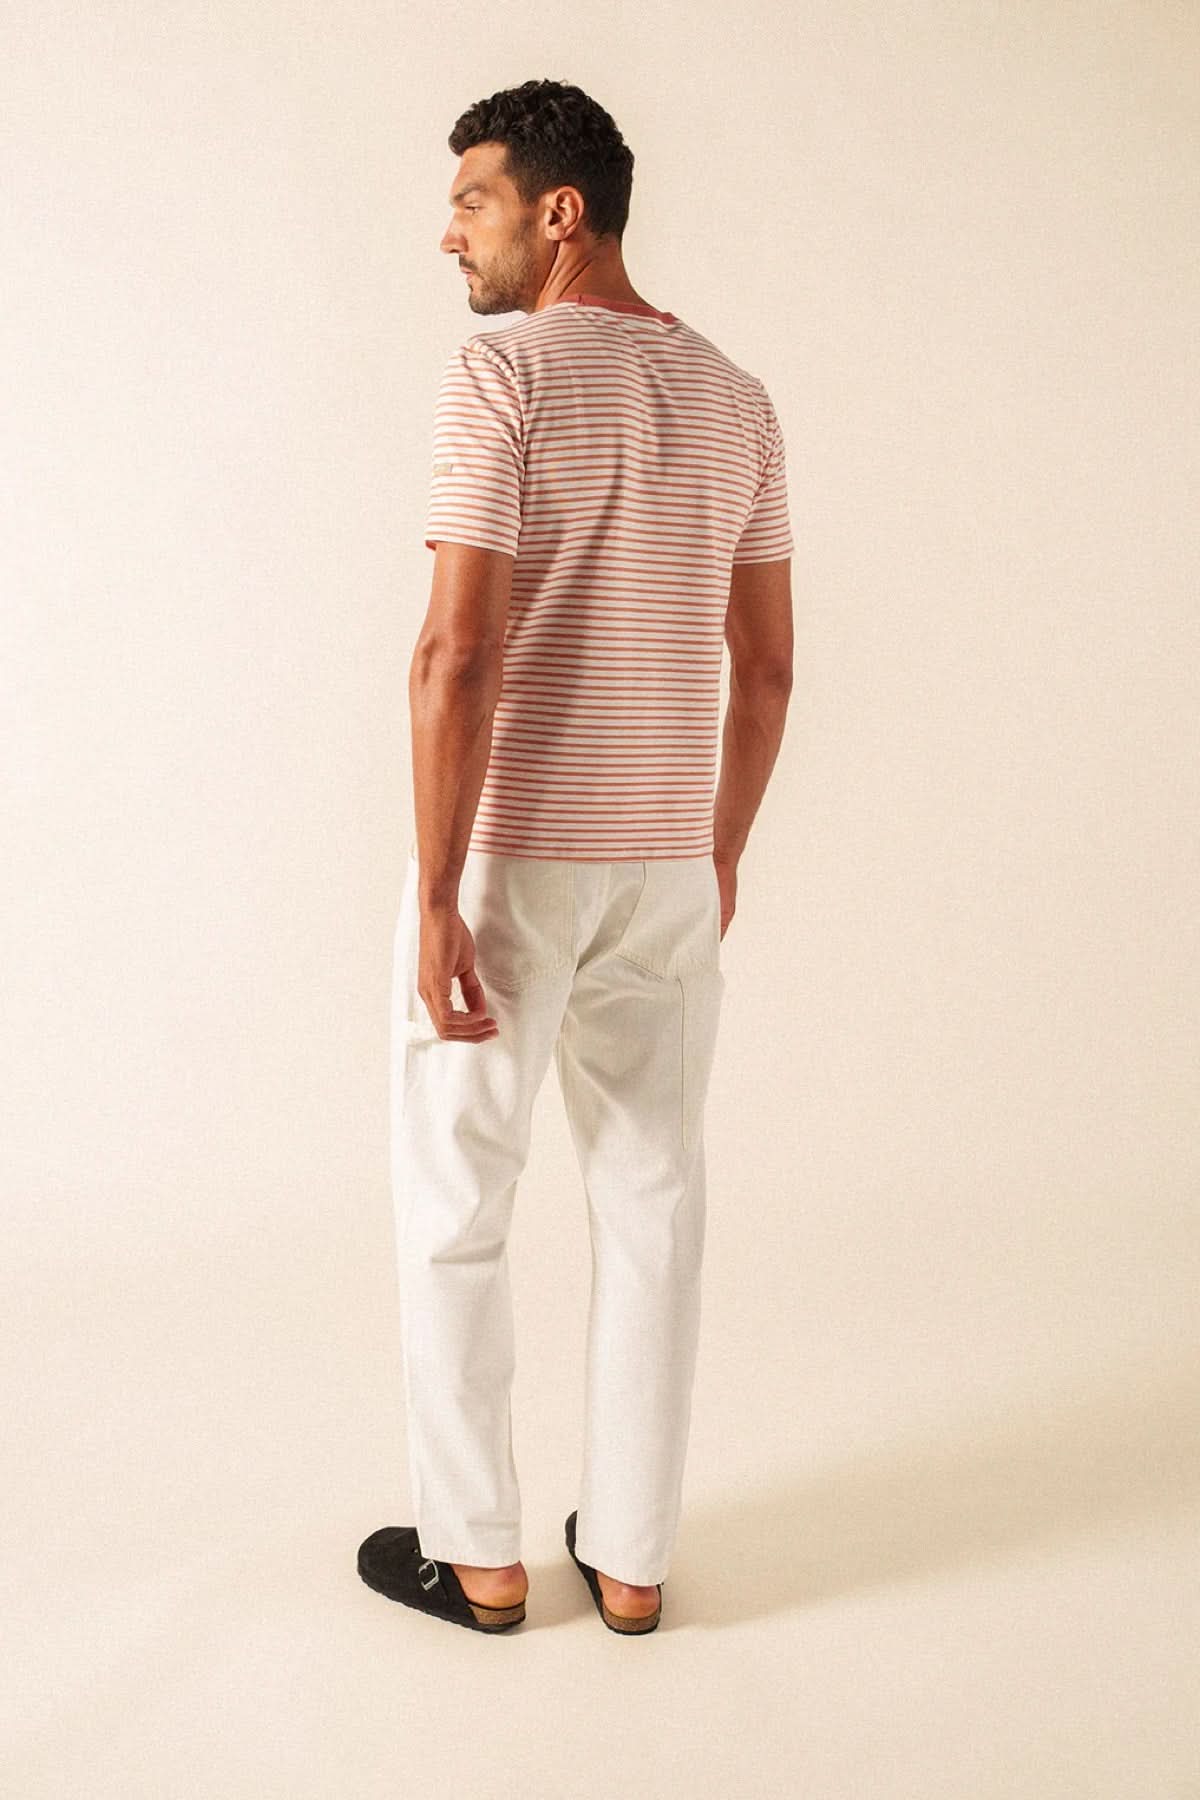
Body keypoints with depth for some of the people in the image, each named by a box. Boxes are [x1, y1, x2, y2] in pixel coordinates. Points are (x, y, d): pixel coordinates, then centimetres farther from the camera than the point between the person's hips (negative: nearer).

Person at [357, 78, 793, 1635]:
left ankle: (475, 1553, 21)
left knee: (455, 1208, 10)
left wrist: (437, 898, -17)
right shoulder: (738, 402, 8)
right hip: (667, 864, 6)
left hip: (506, 855, -5)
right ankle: (631, 1554, 22)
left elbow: (457, 655, -20)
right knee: (654, 1206, 12)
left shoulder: (505, 376, -13)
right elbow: (765, 665, 10)